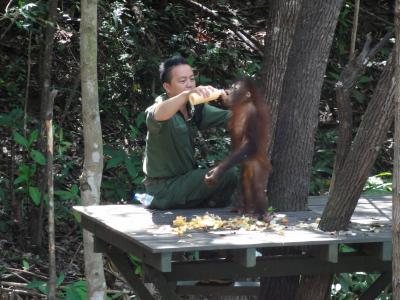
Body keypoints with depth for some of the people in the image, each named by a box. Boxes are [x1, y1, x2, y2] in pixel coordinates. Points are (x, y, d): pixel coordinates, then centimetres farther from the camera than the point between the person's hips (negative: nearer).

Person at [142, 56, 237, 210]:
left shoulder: (194, 109, 4)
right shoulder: (162, 107, -18)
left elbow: (229, 118, -3)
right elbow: (159, 115, -43)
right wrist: (187, 94, -57)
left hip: (184, 179, 8)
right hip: (163, 190, -8)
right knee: (227, 176, -16)